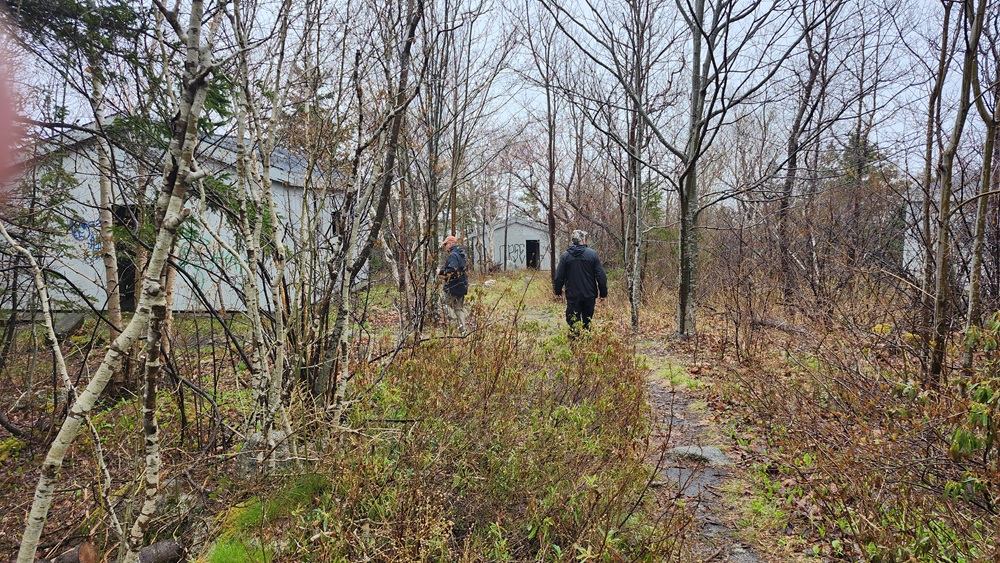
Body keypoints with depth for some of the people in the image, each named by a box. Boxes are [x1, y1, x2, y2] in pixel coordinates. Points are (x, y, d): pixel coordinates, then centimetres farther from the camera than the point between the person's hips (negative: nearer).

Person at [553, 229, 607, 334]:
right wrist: (603, 293, 4)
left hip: (572, 296, 0)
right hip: (589, 295, 0)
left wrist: (558, 291, 16)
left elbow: (559, 276, 1)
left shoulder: (565, 255, -2)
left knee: (573, 323, 5)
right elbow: (601, 275, -4)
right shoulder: (592, 254, -4)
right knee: (587, 322, 12)